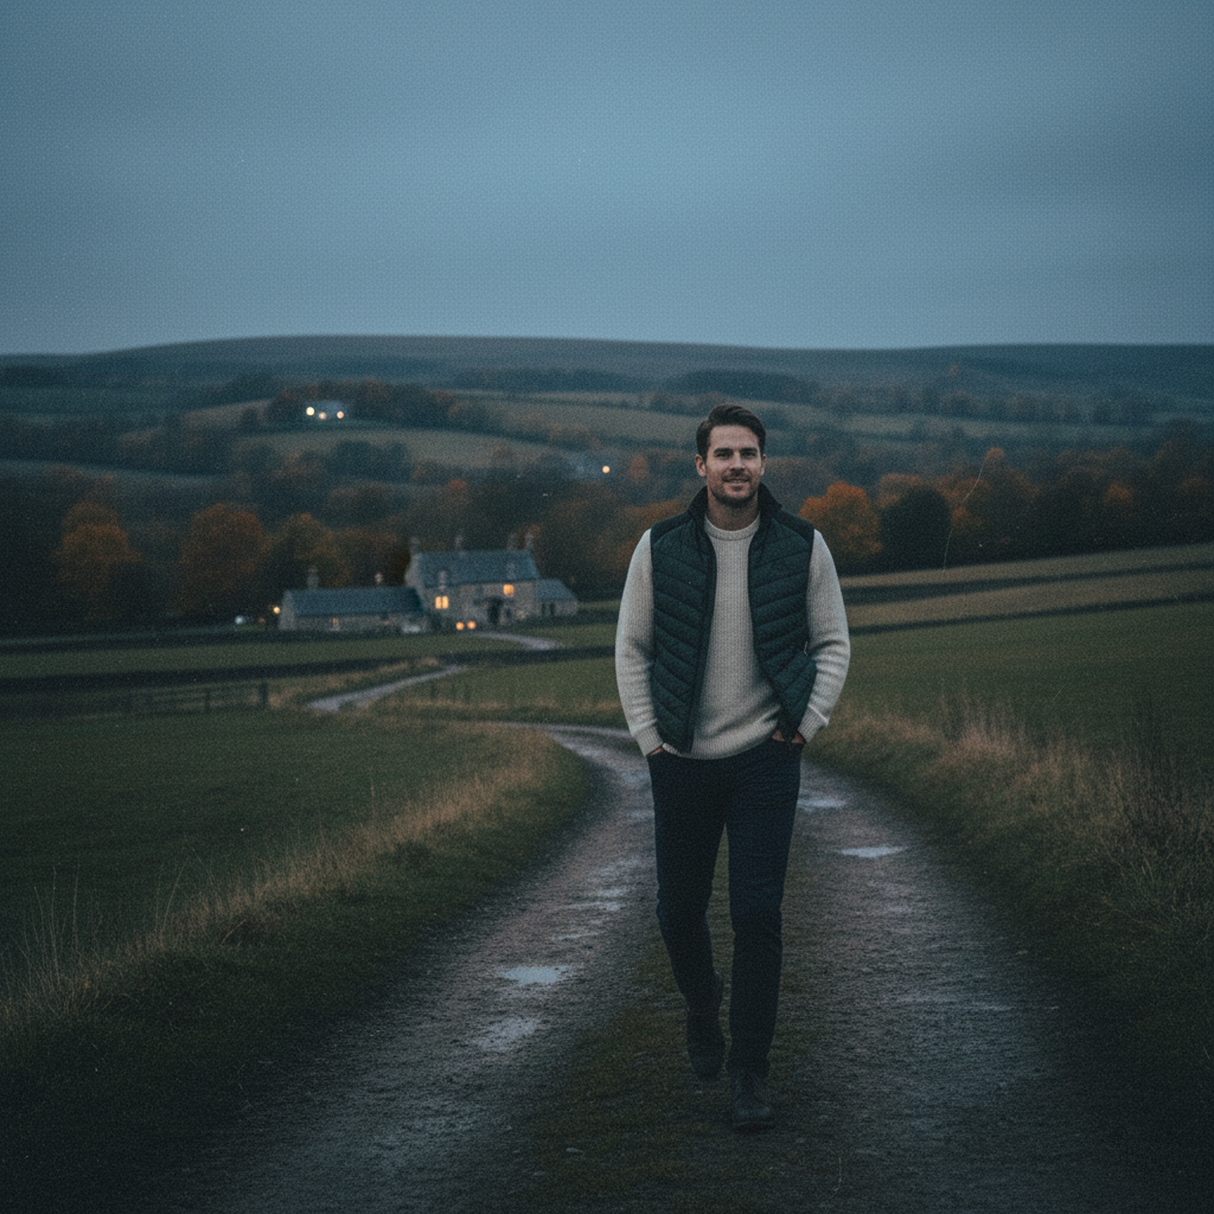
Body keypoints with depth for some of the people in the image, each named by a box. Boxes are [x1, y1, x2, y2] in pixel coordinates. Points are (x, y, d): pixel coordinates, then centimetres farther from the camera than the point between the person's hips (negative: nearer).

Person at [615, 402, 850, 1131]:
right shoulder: (661, 548, -1)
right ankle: (703, 1001, 43)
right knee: (680, 912, 10)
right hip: (682, 763, 1)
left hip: (765, 760, -1)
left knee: (758, 914, -7)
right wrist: (648, 736, 0)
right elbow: (632, 648, 7)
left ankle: (750, 1074, 3)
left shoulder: (802, 546, -1)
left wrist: (805, 724, -2)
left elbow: (833, 644, 7)